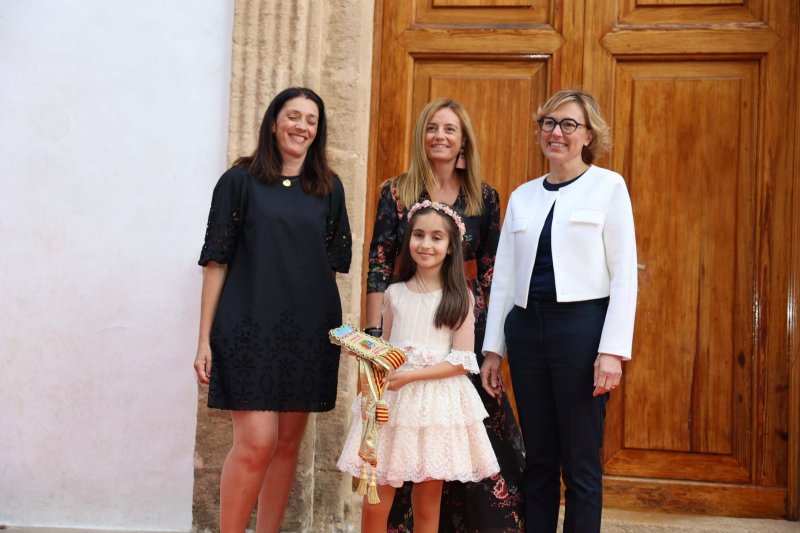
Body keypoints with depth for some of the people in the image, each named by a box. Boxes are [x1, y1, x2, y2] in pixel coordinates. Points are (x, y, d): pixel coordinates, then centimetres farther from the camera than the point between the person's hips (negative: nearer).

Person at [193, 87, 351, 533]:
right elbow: (217, 260, -1)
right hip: (251, 327, -3)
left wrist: (337, 329, 5)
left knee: (289, 443, 8)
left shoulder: (329, 188, 9)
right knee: (257, 442, -10)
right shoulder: (241, 180, 1)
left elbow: (333, 264, 12)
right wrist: (205, 339, -6)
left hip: (308, 331, 4)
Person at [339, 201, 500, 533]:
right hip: (392, 399, 2)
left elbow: (462, 361, -6)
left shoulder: (459, 297, 0)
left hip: (438, 401, -2)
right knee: (374, 504, 0)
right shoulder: (394, 293, 7)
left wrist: (409, 376, -15)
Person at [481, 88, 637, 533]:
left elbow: (624, 274, -4)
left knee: (581, 463, 2)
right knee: (538, 458, 11)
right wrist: (492, 349, 10)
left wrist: (613, 350, -12)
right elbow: (504, 275, 14)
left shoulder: (608, 186, 2)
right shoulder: (523, 196, 14)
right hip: (526, 328, 4)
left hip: (582, 326, -4)